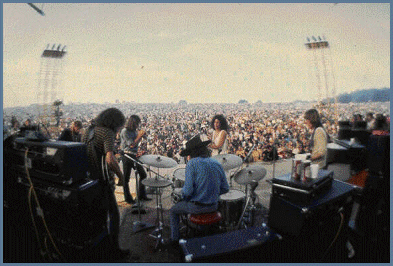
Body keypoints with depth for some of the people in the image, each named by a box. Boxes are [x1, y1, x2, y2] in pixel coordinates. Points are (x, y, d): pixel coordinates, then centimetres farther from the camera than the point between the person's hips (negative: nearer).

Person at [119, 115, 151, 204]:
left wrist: (141, 135, 1)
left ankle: (142, 195, 22)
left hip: (134, 156, 8)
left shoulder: (134, 131, 8)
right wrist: (140, 135, -12)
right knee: (126, 179, 5)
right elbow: (132, 145, -19)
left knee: (143, 174, 10)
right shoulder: (125, 131, -15)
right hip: (127, 156, -8)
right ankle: (128, 198, 19)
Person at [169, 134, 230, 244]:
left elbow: (187, 190, -21)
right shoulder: (217, 164, 0)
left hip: (197, 206, -6)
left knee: (173, 211, 23)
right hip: (213, 207, 6)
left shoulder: (192, 164, -16)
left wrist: (183, 197, 0)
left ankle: (175, 239, 31)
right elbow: (225, 188, 3)